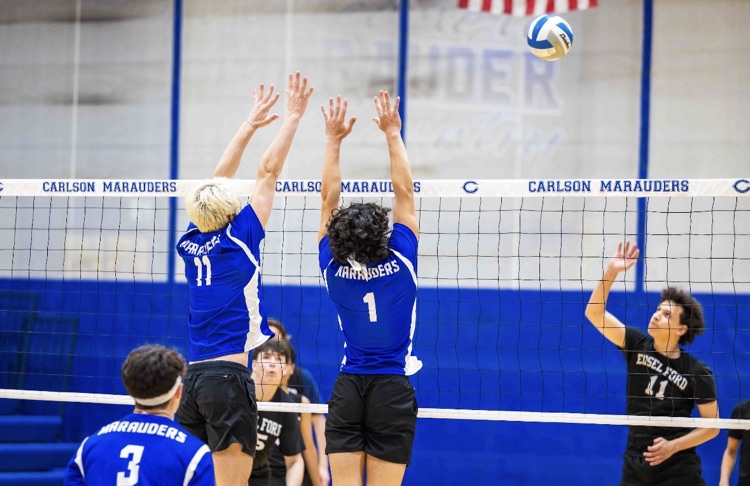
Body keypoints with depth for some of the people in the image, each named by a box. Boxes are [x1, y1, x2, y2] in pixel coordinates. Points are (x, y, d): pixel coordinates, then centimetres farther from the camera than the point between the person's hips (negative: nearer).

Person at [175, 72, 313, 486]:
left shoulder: (192, 241, 10)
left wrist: (251, 123, 28)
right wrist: (293, 116, 3)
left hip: (192, 376, 7)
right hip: (228, 377, -7)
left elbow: (218, 182, 21)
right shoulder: (238, 241, -5)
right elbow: (268, 172, -3)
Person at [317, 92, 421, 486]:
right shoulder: (399, 261, -9)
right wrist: (392, 133, 2)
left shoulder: (334, 267, -5)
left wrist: (334, 139, 8)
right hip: (393, 392, -2)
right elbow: (404, 192, -4)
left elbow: (329, 198, 3)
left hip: (348, 390, 2)